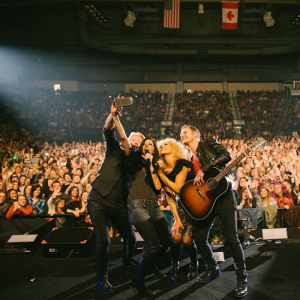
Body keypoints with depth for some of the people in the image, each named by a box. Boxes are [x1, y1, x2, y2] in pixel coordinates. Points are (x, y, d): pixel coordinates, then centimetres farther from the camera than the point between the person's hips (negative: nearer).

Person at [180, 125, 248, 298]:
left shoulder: (209, 143, 3)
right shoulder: (189, 159, 17)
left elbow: (226, 155, -15)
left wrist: (203, 170, -17)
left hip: (223, 195, -6)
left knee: (231, 239, -7)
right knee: (200, 238, 4)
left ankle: (242, 279, 9)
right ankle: (213, 269, 29)